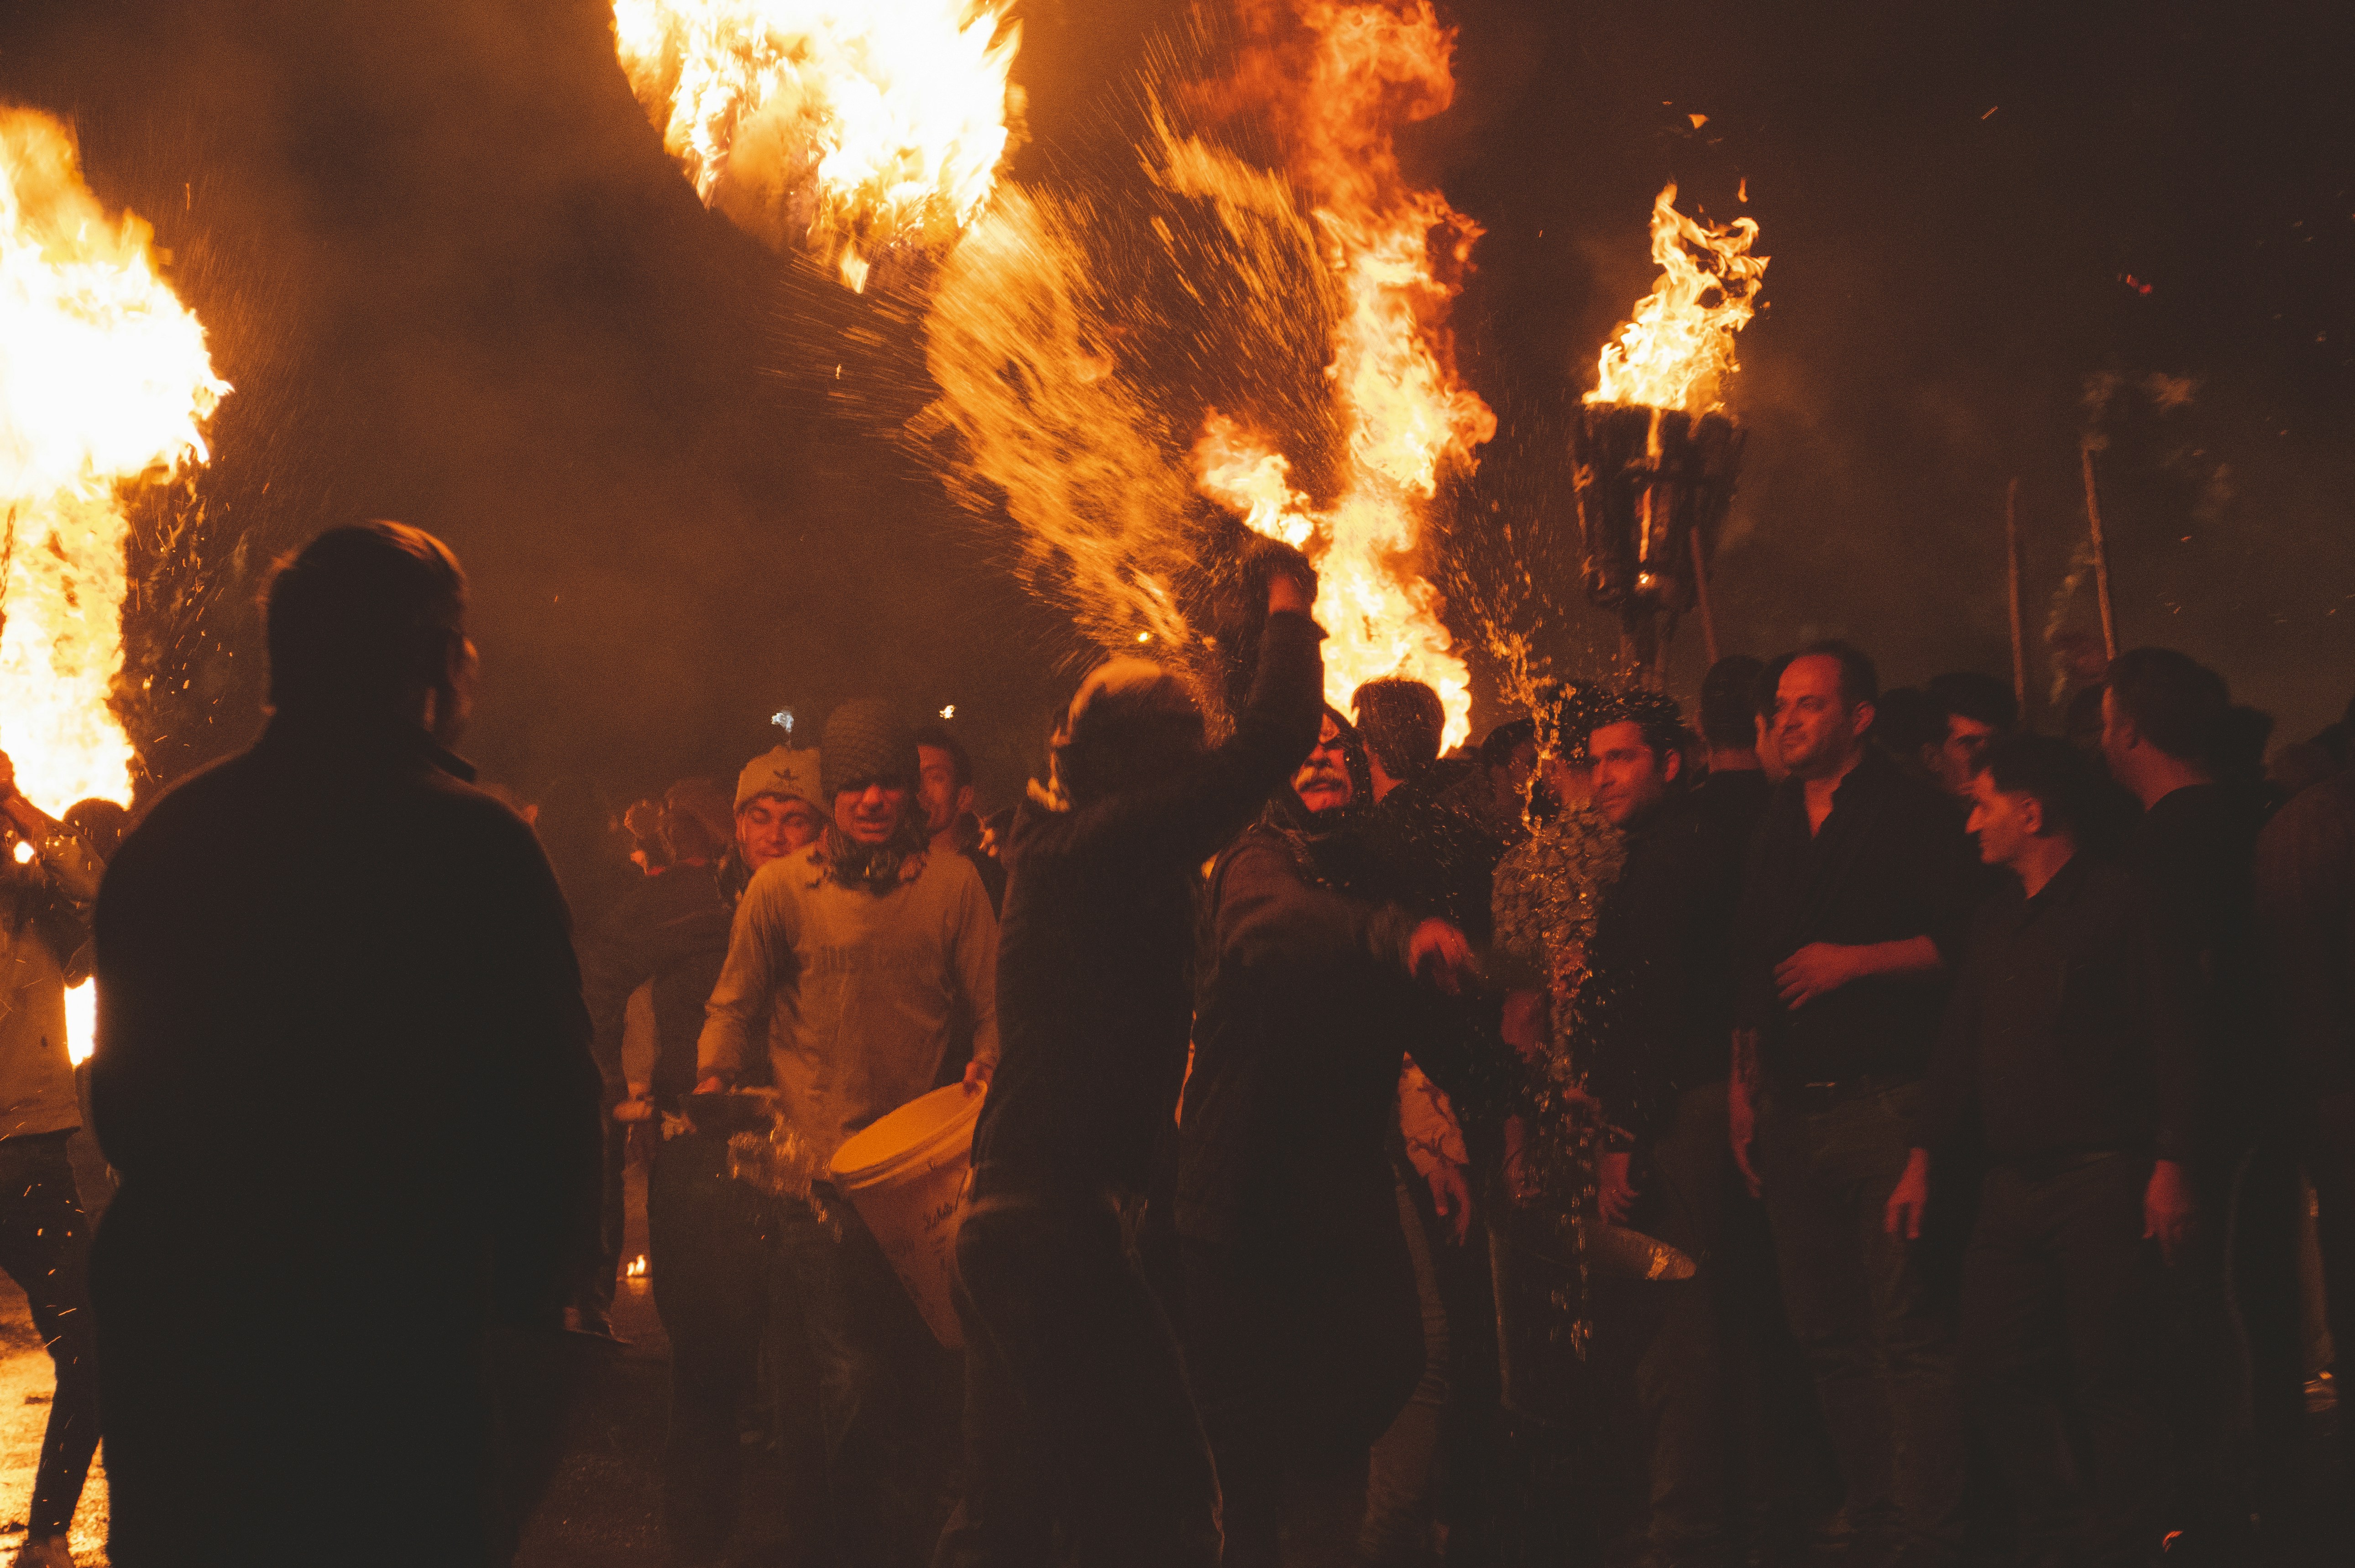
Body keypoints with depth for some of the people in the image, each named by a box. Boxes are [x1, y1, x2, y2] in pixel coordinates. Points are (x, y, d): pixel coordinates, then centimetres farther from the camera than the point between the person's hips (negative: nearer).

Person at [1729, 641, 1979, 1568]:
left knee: (1910, 1332, -10)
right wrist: (1744, 1084, 16)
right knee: (1829, 1336, 9)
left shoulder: (1910, 814, -3)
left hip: (1884, 1101, -7)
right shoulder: (1772, 831, 17)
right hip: (1791, 1111, 7)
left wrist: (1857, 961, -16)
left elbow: (1965, 937, -11)